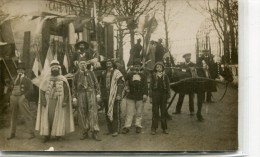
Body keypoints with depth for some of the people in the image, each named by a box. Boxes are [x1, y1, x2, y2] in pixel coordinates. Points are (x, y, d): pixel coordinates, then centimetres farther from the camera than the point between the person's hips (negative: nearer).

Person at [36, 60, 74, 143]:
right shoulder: (46, 80, 7)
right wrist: (43, 100, -8)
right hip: (49, 102, 2)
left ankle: (58, 133, 8)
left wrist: (65, 101, -12)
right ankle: (47, 135, 2)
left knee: (58, 118, -3)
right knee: (48, 117, -2)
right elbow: (42, 90, 4)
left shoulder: (63, 80, 1)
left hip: (59, 103, -1)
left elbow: (67, 91, -2)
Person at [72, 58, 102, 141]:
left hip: (91, 94, -1)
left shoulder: (91, 73, 10)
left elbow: (96, 84, 8)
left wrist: (98, 94, -1)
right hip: (81, 95, 1)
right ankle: (85, 132, 13)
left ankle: (95, 133, -7)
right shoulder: (76, 75, 10)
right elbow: (74, 87, 9)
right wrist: (74, 97, 1)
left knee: (93, 112, -8)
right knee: (82, 114, 2)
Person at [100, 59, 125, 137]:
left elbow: (121, 84, -8)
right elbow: (102, 84, 23)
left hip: (114, 96, -6)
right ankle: (110, 130, 17)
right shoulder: (104, 73, 16)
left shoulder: (117, 73, -4)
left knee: (115, 113, -7)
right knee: (107, 113, 9)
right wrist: (102, 94, 16)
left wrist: (119, 94, -16)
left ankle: (116, 130, -3)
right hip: (106, 96, 6)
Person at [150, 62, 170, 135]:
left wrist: (168, 96, 1)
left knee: (164, 112, 5)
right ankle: (154, 128, 4)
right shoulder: (153, 76, 4)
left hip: (163, 94, 2)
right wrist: (150, 96, -4)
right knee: (155, 112, -1)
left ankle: (164, 128, 12)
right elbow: (151, 86, 2)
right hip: (155, 94, -1)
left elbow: (168, 86, 7)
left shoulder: (165, 76, 7)